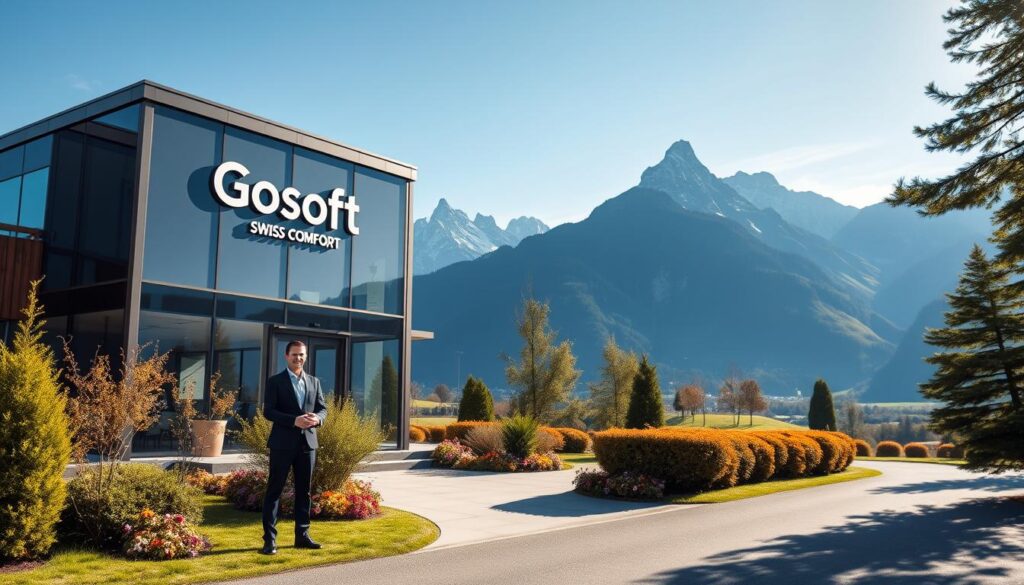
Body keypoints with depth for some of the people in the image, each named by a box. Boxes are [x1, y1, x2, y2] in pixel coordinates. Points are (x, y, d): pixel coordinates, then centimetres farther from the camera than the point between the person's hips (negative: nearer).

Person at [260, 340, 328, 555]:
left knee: (304, 491, 10)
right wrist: (294, 420, -21)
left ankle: (302, 535, 18)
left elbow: (323, 408, 12)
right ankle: (269, 539, 2)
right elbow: (268, 411, -9)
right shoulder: (275, 381, -1)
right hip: (283, 443, -4)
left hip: (307, 441, 5)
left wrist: (317, 418, -12)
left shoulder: (314, 382, 13)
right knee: (275, 490, -1)